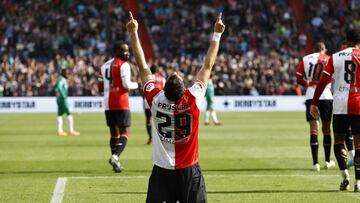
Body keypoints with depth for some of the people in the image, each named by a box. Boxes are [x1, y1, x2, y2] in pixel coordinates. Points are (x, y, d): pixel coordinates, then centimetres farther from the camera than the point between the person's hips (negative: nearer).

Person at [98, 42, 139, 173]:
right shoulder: (123, 65, -8)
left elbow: (101, 88, 14)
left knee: (114, 133, 11)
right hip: (121, 104, -7)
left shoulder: (104, 66, 14)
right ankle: (115, 156, -23)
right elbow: (127, 85, -16)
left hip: (108, 104, 7)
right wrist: (136, 85, 3)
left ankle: (116, 163, 9)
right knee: (124, 133, -3)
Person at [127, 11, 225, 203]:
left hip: (162, 171, 1)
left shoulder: (156, 100, -12)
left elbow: (142, 66, -4)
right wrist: (217, 34, 5)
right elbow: (208, 66, -4)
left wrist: (133, 34, 4)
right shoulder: (193, 100, -14)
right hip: (189, 171, -1)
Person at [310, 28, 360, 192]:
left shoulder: (335, 57, 5)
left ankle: (344, 173, -4)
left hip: (339, 105, 1)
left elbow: (323, 82, 2)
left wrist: (314, 103, 6)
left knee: (339, 140, 15)